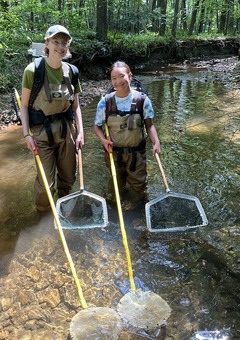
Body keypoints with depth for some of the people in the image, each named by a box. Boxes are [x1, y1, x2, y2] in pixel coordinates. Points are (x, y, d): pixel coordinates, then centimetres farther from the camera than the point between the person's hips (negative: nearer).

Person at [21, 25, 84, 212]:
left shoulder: (71, 71, 2)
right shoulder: (33, 70, -10)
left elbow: (76, 105, 8)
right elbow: (24, 105, -6)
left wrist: (80, 132, 3)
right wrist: (26, 133, -13)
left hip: (67, 128, 4)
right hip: (42, 130, -4)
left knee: (68, 176, 14)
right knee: (46, 181, 2)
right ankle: (43, 214, 31)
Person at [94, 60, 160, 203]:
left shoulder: (142, 100, -12)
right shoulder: (105, 102, -10)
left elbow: (149, 125, -5)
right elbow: (97, 126, 1)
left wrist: (156, 142, -20)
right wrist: (103, 140, -18)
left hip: (137, 152, -1)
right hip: (114, 151, 1)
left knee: (138, 188, 11)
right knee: (117, 188, 19)